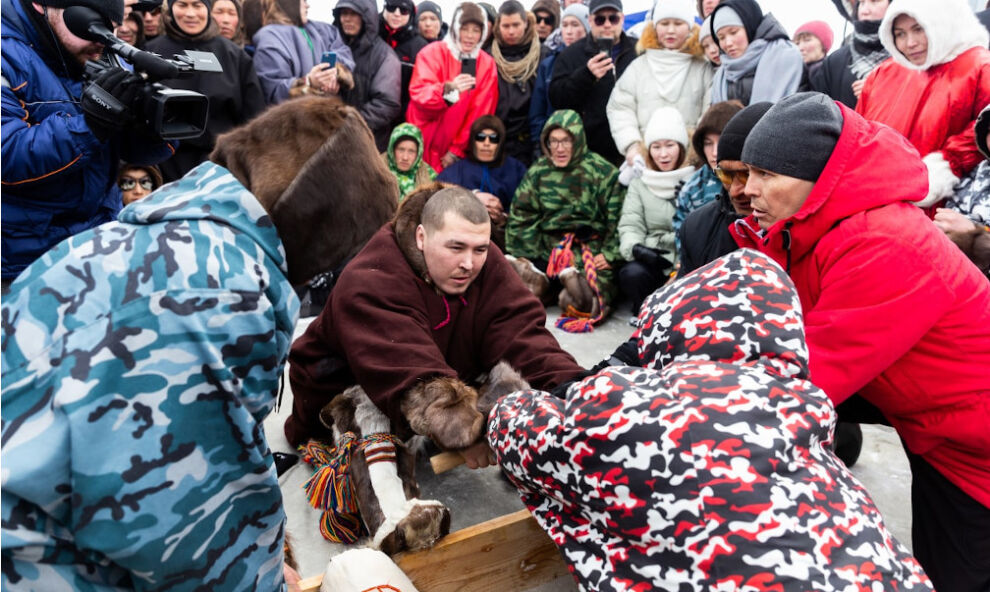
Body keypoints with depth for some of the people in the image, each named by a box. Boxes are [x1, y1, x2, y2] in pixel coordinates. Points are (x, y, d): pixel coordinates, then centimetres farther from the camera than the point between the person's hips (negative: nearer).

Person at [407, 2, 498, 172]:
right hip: (423, 144, -1)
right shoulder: (433, 52, -5)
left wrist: (457, 149, -6)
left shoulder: (487, 64, 2)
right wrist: (448, 88, -38)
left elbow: (481, 112, -1)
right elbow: (419, 93, -18)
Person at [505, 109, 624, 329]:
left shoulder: (602, 171, 2)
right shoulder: (538, 172, 12)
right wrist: (523, 256, -2)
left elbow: (617, 217, -2)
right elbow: (521, 217, 9)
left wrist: (610, 253, -10)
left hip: (592, 244, -1)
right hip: (550, 244, 2)